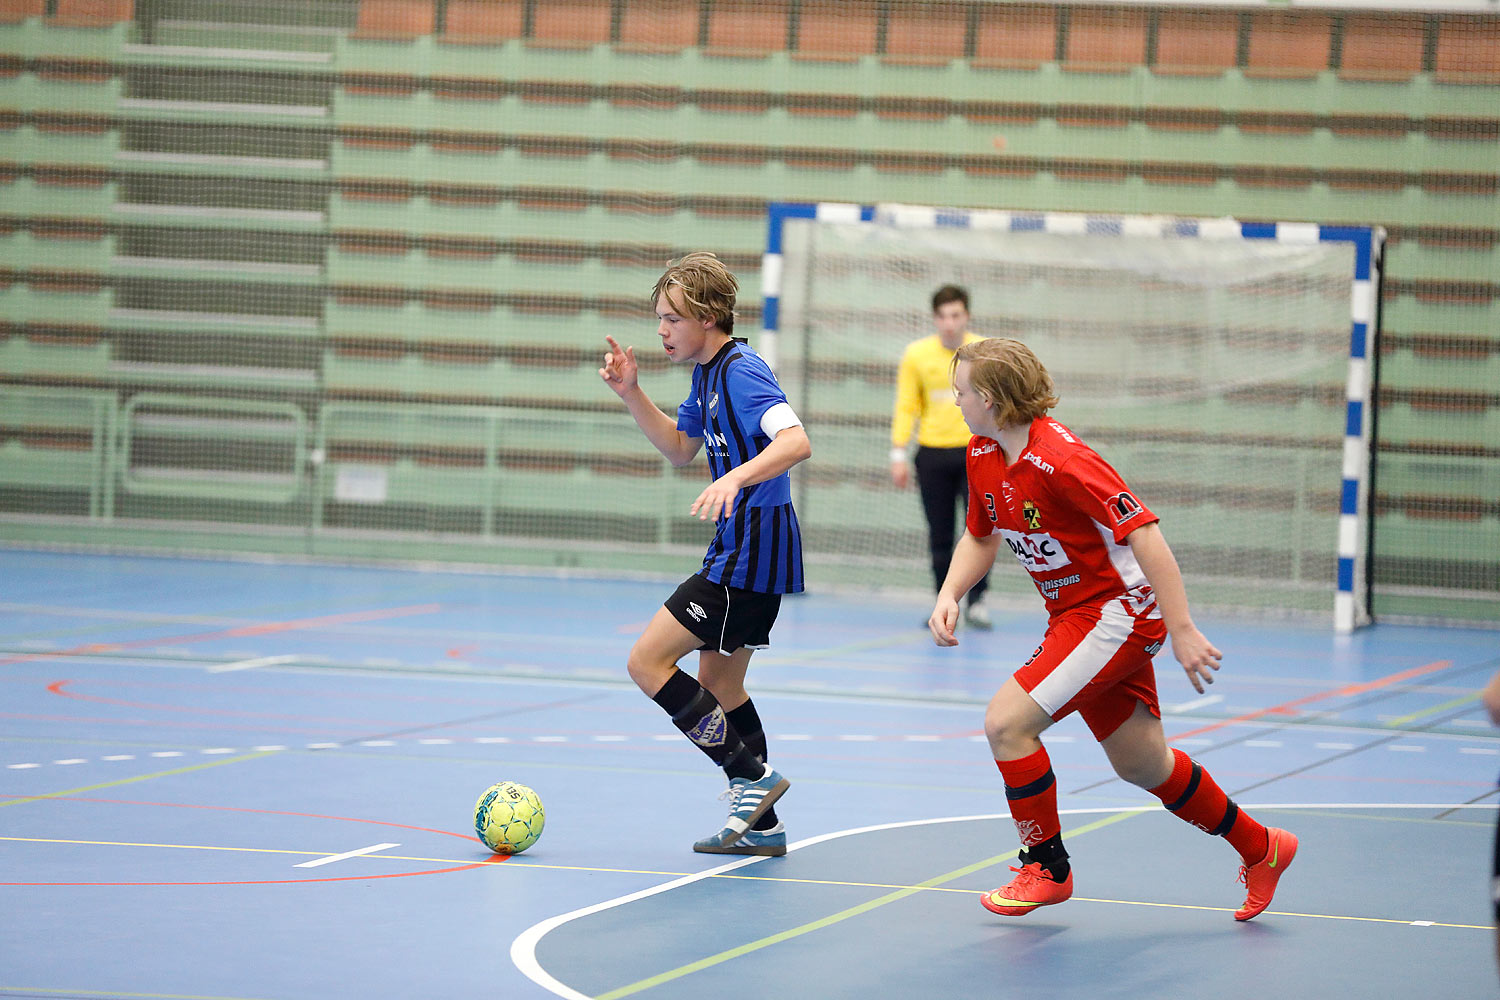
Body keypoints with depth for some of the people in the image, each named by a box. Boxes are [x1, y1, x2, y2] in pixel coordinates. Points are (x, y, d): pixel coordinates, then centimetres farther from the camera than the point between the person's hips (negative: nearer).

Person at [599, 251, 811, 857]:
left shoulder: (742, 371, -17)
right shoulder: (707, 374, 14)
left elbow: (795, 442, -32)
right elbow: (680, 448, 28)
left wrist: (736, 477, -45)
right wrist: (631, 395, 15)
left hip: (752, 552, -11)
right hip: (739, 549, 11)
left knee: (647, 662, -11)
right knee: (717, 682, 17)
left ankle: (752, 778, -10)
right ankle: (760, 826, 22)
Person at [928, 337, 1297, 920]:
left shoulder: (1060, 460, -26)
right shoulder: (983, 456, 1)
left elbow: (1145, 534, -27)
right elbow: (981, 535, 18)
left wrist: (1182, 631, -29)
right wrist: (948, 596, -1)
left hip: (1117, 611, -9)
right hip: (1075, 616, 9)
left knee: (1006, 722, -16)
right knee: (1142, 765, 16)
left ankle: (1047, 868, 1)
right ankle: (1260, 850, 33)